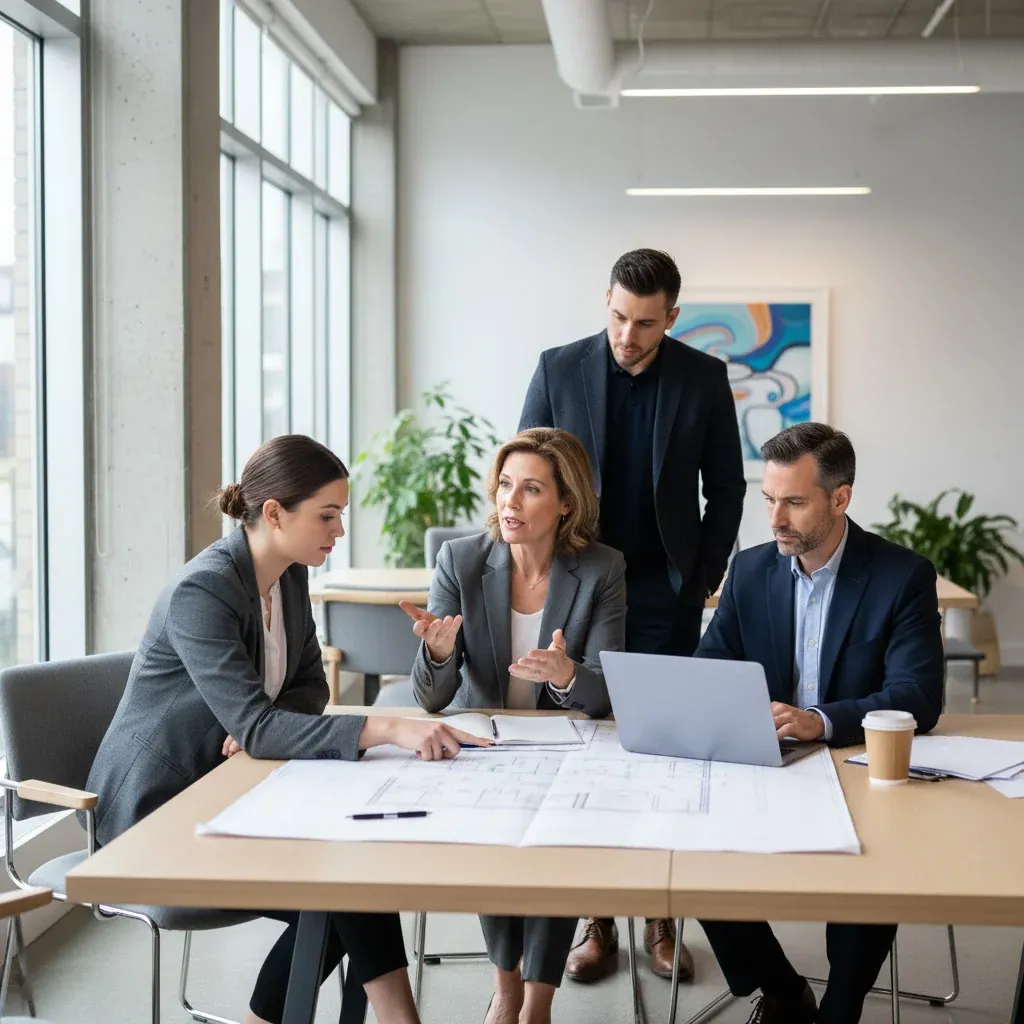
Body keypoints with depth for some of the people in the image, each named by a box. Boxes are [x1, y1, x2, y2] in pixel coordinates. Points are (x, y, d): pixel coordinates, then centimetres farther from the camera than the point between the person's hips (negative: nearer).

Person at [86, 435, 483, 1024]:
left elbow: (310, 683, 9)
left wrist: (259, 726, -14)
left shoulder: (291, 576, 1)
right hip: (158, 810, -7)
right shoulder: (202, 592, -25)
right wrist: (386, 729, -44)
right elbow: (253, 726, -33)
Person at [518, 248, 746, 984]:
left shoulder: (704, 378, -1)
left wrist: (703, 581, -1)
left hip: (665, 599, 0)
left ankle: (662, 919, 12)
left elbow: (726, 489, 5)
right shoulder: (559, 369, -1)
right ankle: (596, 920, 11)